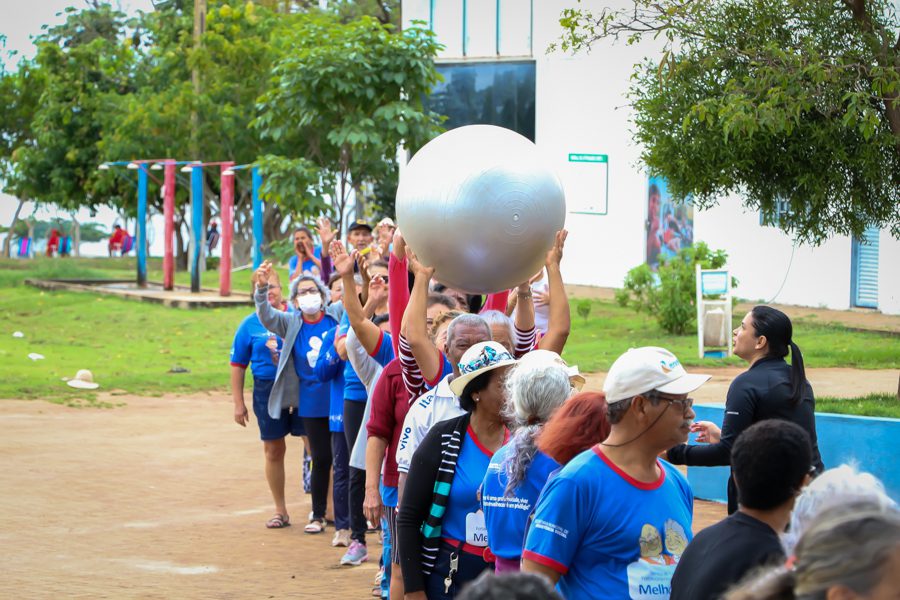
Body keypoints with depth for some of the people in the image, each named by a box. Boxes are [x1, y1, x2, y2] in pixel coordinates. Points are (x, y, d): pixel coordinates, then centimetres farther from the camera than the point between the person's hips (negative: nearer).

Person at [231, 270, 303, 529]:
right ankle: (280, 511, 20)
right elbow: (238, 365, 6)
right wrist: (238, 403, 3)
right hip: (268, 390, 1)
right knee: (274, 450, 8)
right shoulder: (249, 325, 1)